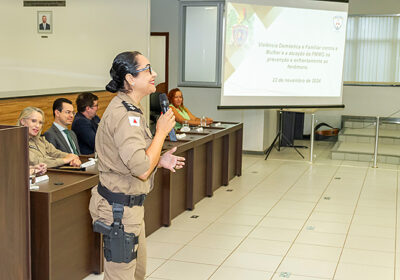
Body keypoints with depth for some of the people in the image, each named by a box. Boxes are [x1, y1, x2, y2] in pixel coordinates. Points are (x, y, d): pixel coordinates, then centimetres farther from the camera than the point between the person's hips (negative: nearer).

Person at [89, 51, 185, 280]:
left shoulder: (130, 109, 12)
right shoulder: (125, 114, -23)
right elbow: (142, 170, -28)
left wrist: (160, 161, 6)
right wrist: (162, 131, -18)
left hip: (131, 206, 11)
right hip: (120, 208, -11)